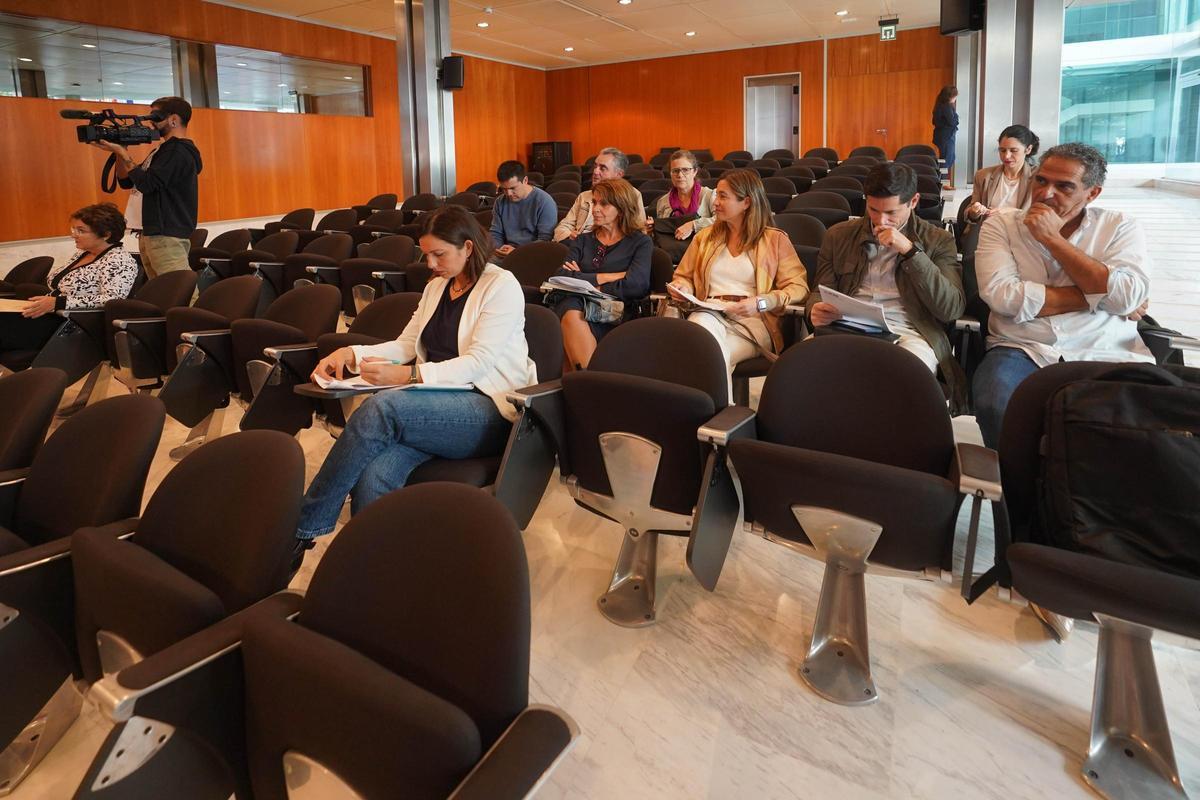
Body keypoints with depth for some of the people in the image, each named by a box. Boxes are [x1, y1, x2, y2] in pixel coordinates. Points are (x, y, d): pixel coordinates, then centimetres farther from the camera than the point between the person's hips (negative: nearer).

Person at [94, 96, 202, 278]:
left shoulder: (179, 152, -10)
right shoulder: (162, 150, 21)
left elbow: (147, 184, -18)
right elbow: (126, 181, 22)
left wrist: (123, 153, -9)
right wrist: (119, 152, 6)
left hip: (167, 236, -10)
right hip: (150, 233, 10)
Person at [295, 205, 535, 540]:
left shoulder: (501, 285, -2)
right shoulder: (436, 286, 22)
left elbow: (478, 362, -13)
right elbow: (405, 345, 20)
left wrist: (410, 375, -23)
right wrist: (351, 354, 3)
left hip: (489, 410, -6)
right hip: (441, 403, 6)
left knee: (382, 407, -31)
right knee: (373, 475, -29)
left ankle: (303, 529, -20)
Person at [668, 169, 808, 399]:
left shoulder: (775, 240, 10)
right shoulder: (705, 237, 23)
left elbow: (798, 287, 1)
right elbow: (684, 276, 28)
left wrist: (761, 302, -16)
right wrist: (680, 287, 2)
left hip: (753, 321, -3)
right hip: (710, 313, 3)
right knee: (702, 324, -37)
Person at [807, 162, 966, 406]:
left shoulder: (937, 241, 10)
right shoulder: (839, 235, 17)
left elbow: (952, 309, -2)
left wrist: (910, 250, -10)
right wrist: (816, 311, -7)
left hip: (906, 333, -2)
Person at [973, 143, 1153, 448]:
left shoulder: (1120, 227, 11)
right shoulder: (1001, 224, 8)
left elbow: (1126, 297, -8)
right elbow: (1003, 295, -10)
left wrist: (1053, 239, -5)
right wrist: (1094, 296, -4)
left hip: (1106, 356, 1)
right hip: (1021, 352, -1)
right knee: (996, 409, -33)